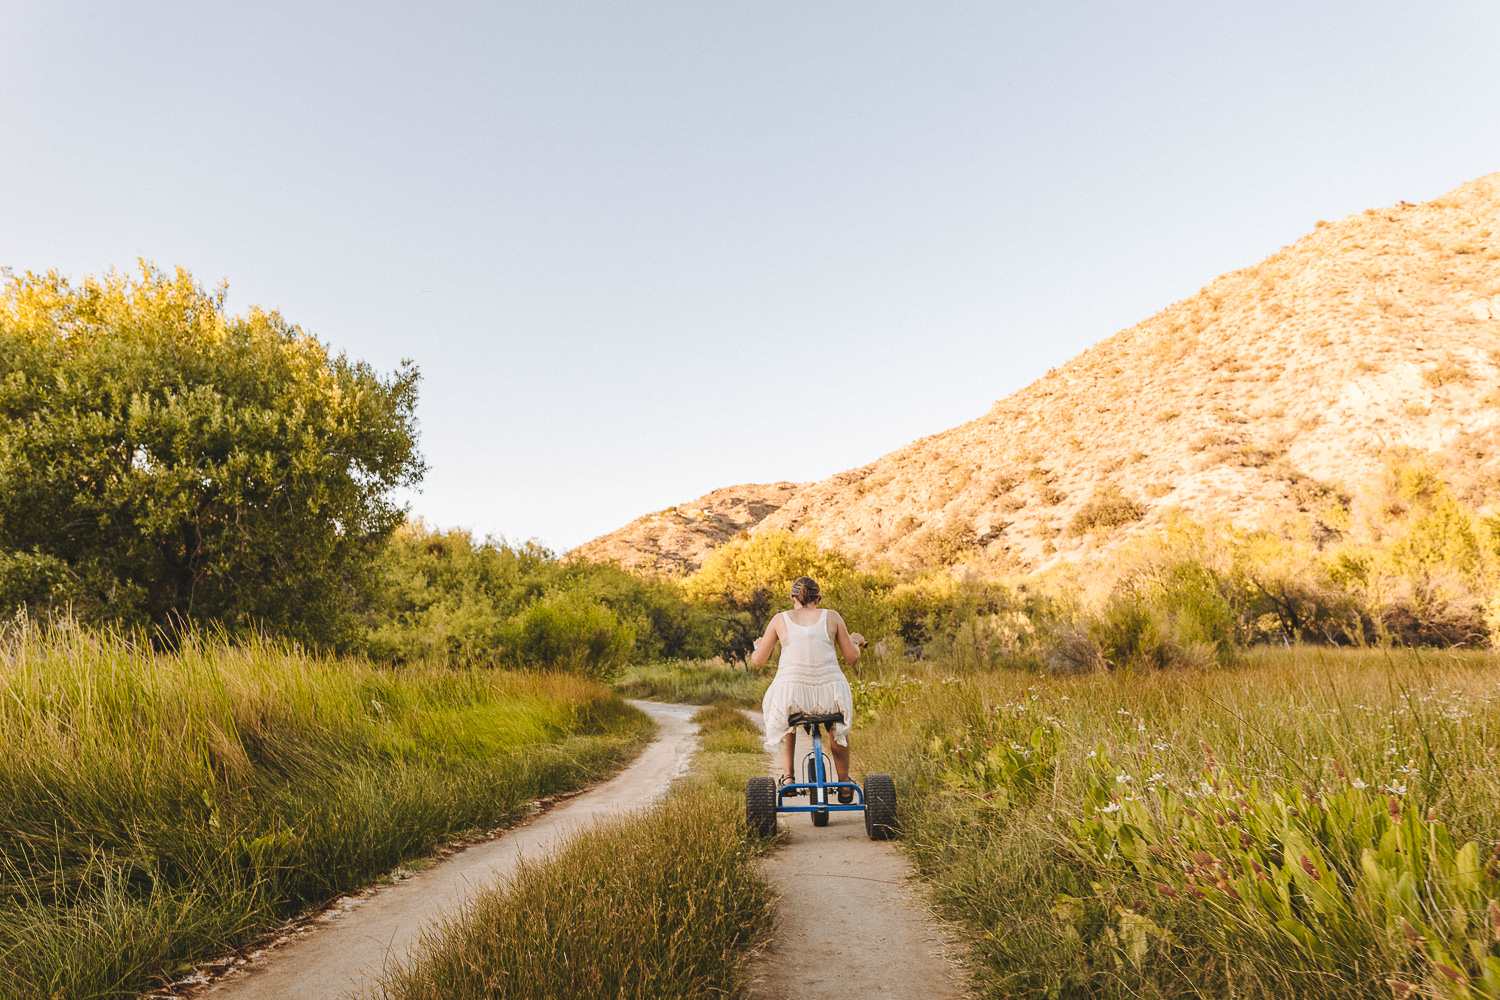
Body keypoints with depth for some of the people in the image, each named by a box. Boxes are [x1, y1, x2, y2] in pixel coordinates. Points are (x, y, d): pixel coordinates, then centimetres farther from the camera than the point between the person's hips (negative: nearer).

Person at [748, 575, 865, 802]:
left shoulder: (780, 619, 8)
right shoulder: (832, 617, 8)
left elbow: (758, 661, 12)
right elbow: (852, 658, 12)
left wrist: (758, 645, 34)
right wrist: (855, 641, 34)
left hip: (791, 693, 0)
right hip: (830, 692, 0)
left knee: (785, 723, 37)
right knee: (839, 727, 35)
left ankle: (787, 776, 29)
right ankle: (844, 787, 36)